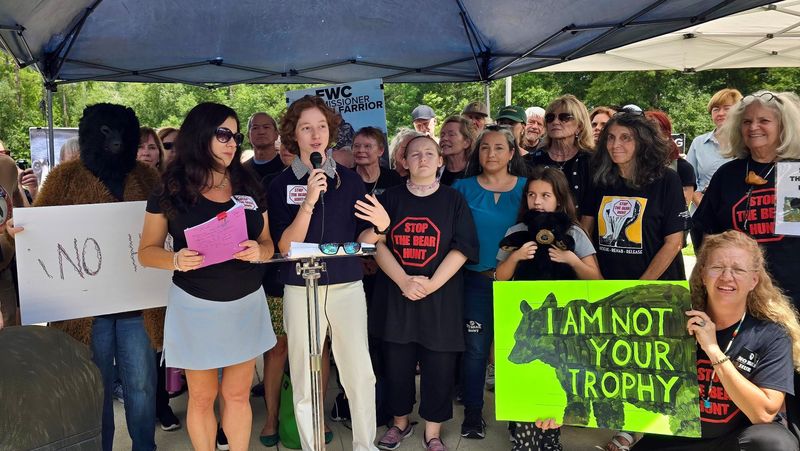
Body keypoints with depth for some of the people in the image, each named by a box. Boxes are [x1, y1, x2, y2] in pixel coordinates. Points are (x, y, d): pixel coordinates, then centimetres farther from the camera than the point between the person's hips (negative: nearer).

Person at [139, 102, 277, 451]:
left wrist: (258, 252, -15)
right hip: (195, 306, -2)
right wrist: (176, 259, -22)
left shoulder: (249, 188, 5)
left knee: (238, 394, 11)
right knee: (202, 398, 10)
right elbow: (147, 251, -1)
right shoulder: (170, 190, -5)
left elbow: (269, 245, 8)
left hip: (246, 304, 3)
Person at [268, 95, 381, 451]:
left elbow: (362, 238, 10)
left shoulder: (349, 179, 4)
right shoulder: (281, 183, 0)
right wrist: (308, 202, -19)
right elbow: (285, 247, -8)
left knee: (360, 374, 1)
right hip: (300, 289, 0)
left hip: (347, 286, 1)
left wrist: (379, 227, -12)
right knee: (304, 378, 8)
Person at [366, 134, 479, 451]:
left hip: (441, 295, -1)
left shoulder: (453, 199, 3)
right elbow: (378, 243, -2)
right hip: (395, 292, 1)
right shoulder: (391, 197, 6)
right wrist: (403, 281, -15)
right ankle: (400, 422, 30)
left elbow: (462, 248, -5)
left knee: (439, 366, 4)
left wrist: (432, 284, -15)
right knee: (396, 363, 9)